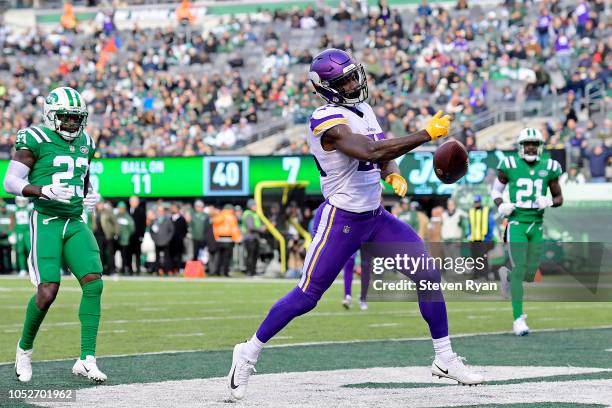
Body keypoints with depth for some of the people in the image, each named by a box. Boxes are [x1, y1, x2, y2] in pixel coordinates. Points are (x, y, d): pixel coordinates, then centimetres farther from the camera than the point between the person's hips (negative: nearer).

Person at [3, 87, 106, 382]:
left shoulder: (85, 144, 14)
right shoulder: (36, 140, -7)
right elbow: (11, 182, -9)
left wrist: (91, 197, 6)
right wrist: (46, 191, -25)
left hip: (75, 223, 6)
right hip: (46, 222, -6)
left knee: (94, 284, -13)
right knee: (47, 291, -14)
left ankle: (87, 360, -11)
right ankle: (24, 348, 14)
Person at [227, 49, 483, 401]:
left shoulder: (363, 109, 8)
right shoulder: (329, 122, -20)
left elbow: (385, 156, 17)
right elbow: (372, 152, -33)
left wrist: (394, 174, -7)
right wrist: (427, 134, -30)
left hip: (376, 216, 8)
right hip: (342, 220, -8)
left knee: (429, 275, 3)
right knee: (307, 296, -4)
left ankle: (445, 359, 14)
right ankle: (249, 354, 13)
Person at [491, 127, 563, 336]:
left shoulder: (548, 168, 2)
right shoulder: (510, 166, -4)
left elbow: (559, 197, 12)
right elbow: (496, 190, 10)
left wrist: (549, 202, -11)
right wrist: (501, 205, -10)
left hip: (536, 225, 3)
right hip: (517, 223, -3)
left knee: (529, 275, 6)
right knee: (519, 269, -13)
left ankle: (507, 275, 43)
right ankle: (518, 318, -7)